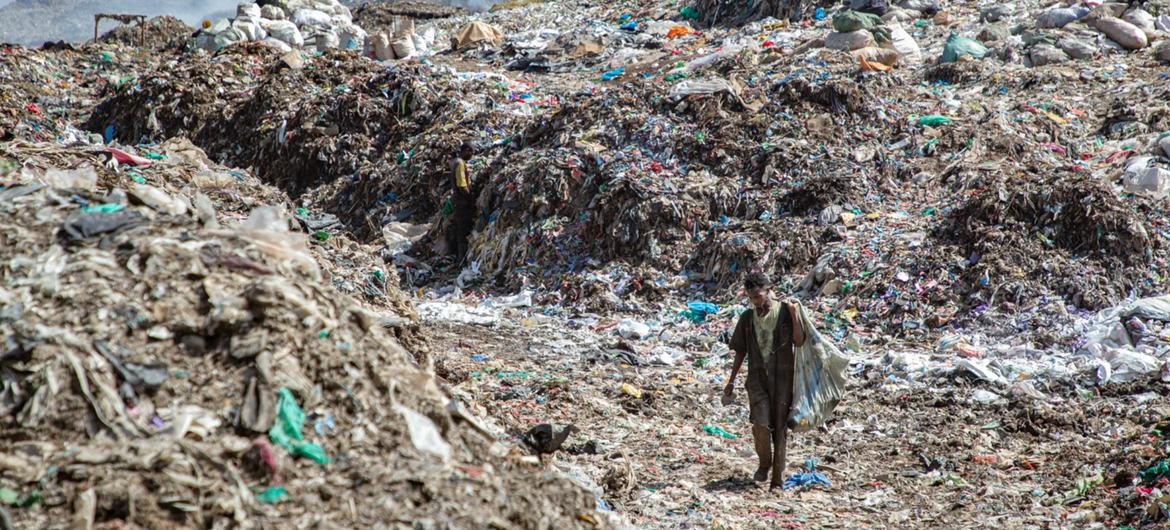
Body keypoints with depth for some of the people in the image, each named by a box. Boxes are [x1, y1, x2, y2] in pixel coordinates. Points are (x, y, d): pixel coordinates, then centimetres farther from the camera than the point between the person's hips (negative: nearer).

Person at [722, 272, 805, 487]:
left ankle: (778, 478, 12)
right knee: (761, 424, -15)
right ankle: (764, 463, 11)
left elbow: (799, 341, -9)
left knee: (780, 428, 2)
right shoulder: (747, 318, 6)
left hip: (783, 378, -1)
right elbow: (741, 351, 15)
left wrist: (794, 313, -17)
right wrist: (731, 381, 16)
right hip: (757, 377, 1)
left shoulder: (785, 311, -2)